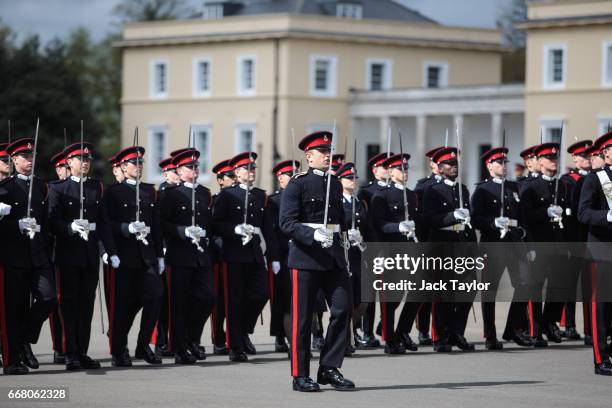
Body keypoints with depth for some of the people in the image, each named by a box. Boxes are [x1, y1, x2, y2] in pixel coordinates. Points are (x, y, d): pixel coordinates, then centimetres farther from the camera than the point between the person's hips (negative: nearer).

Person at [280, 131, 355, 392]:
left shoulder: (335, 184, 15)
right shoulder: (297, 185, -5)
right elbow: (287, 223, -14)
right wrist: (313, 235, -27)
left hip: (333, 254, 6)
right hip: (306, 254, -6)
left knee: (343, 308, -3)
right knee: (302, 318, 0)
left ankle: (329, 368, 7)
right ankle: (300, 376, 7)